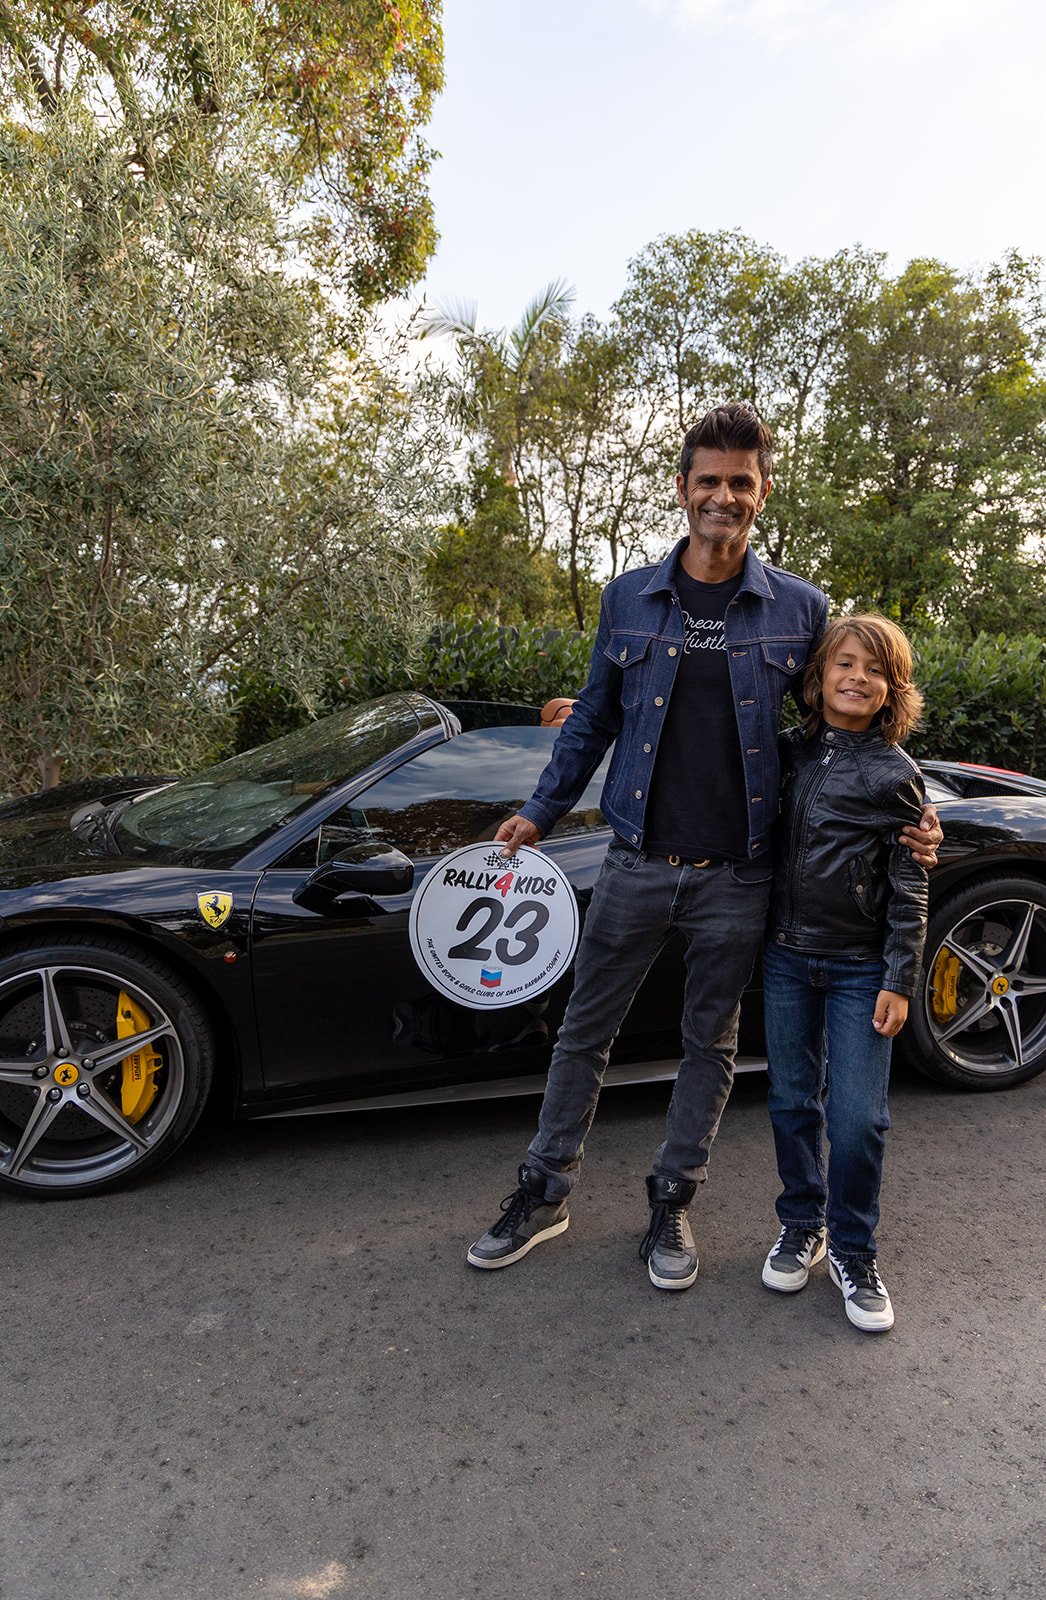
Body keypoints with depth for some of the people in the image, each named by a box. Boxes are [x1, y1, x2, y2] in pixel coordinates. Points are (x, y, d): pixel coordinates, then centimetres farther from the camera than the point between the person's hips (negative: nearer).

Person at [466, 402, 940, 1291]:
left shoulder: (802, 608, 0)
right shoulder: (628, 598, 3)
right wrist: (540, 812, 6)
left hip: (737, 877, 0)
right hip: (637, 865, 1)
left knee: (711, 1044, 13)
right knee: (585, 1030, 11)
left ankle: (672, 1202, 33)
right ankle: (545, 1193, 29)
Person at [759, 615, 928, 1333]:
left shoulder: (897, 775, -5)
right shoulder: (788, 751, 3)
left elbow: (910, 888, -4)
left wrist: (900, 980, -8)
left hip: (861, 969, -3)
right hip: (787, 957, 3)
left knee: (859, 1119, -1)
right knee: (793, 1103, 12)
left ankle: (853, 1250, 21)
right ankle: (802, 1226, 32)